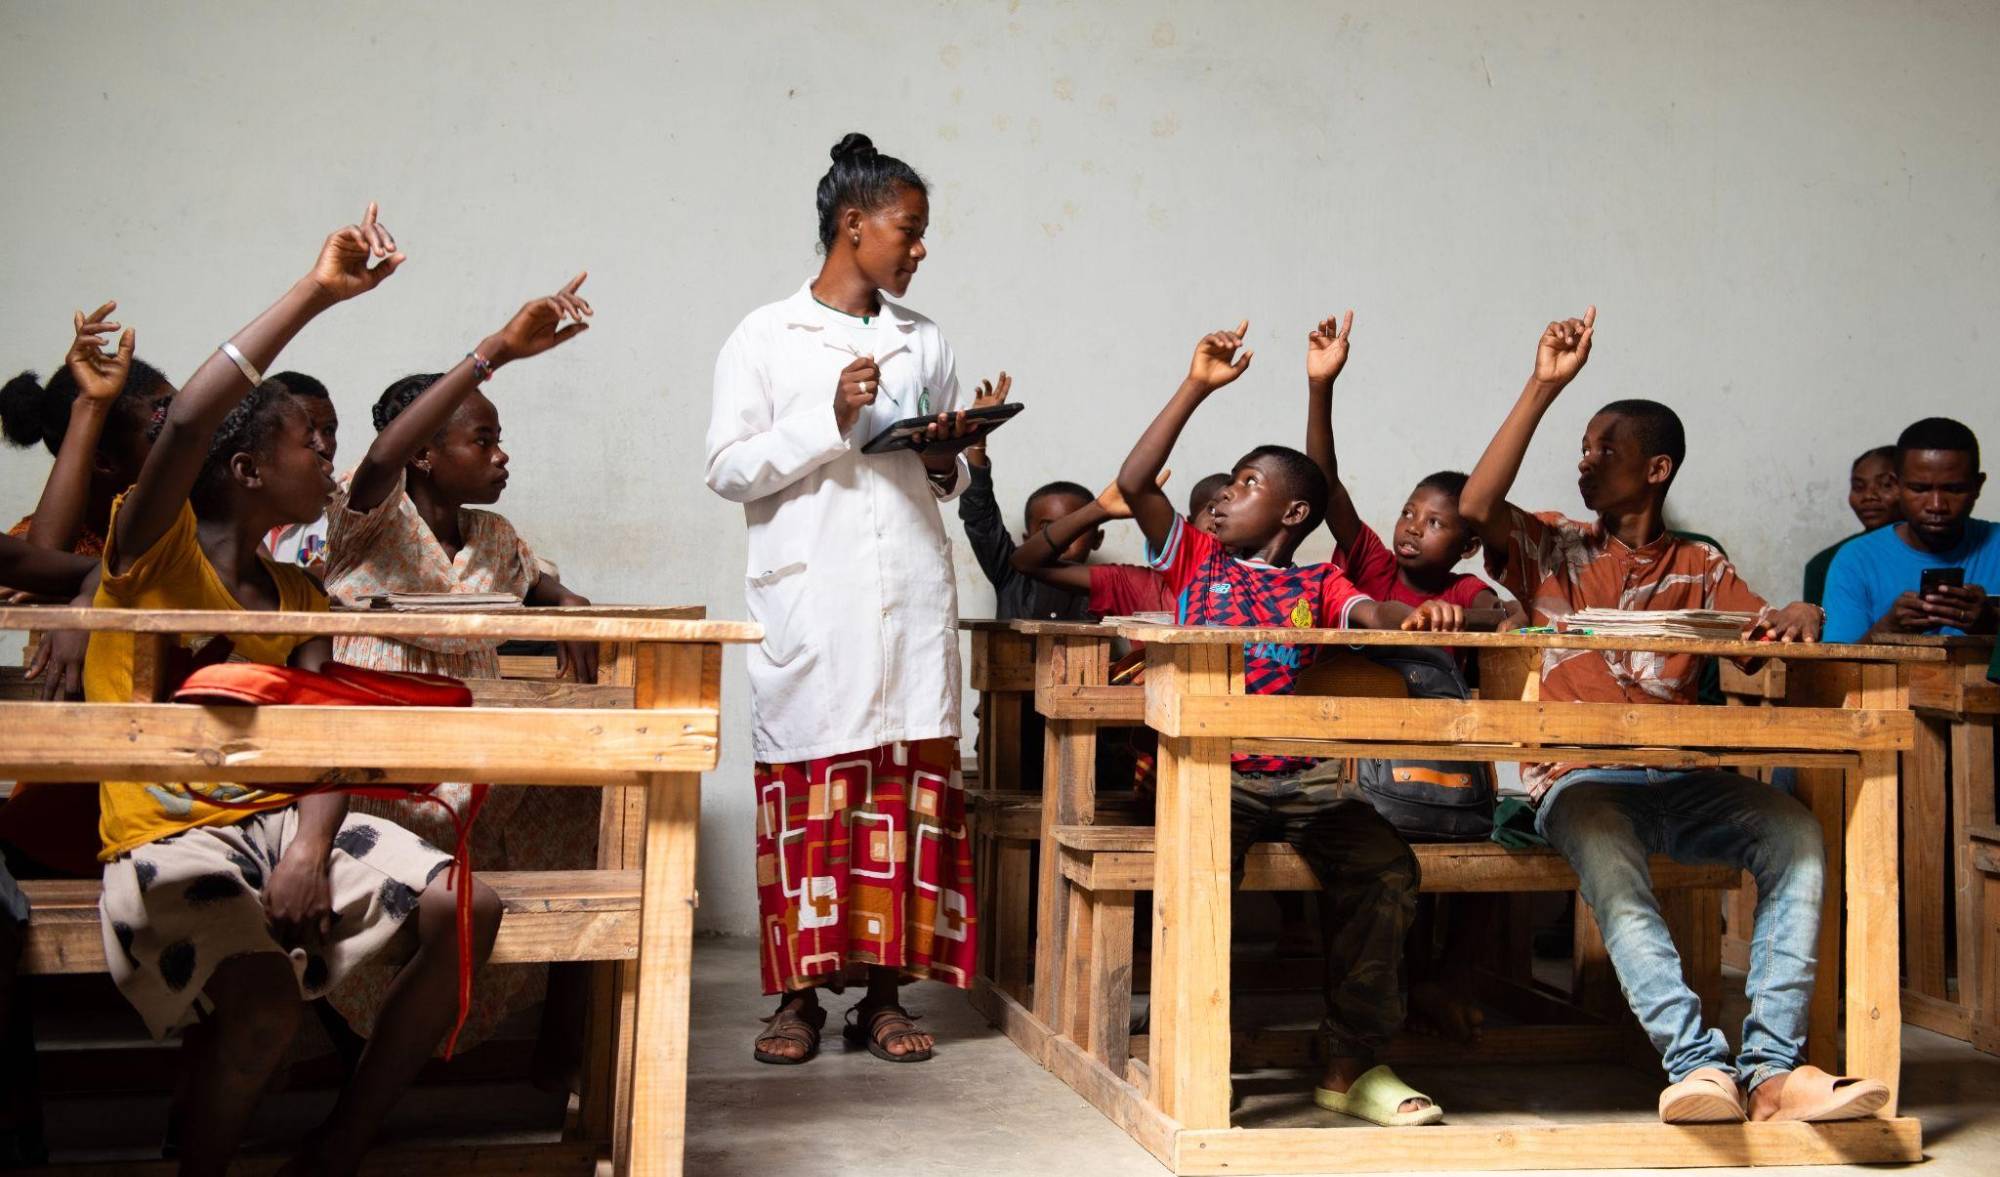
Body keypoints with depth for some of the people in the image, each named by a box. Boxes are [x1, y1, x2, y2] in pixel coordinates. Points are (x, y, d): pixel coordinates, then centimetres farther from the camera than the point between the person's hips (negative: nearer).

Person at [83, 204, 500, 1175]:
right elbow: (187, 422, -24)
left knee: (467, 910, -13)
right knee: (265, 988, -34)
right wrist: (315, 292, -21)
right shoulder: (153, 551, -3)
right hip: (168, 834, -6)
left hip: (283, 818, 7)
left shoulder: (296, 595, 16)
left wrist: (310, 848, -16)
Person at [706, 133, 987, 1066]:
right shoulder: (765, 338, 5)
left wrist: (946, 462, 0)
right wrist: (828, 420, -12)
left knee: (909, 786, 1)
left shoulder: (925, 342, 16)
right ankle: (798, 994, 8)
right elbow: (727, 469, -1)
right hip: (809, 603, -3)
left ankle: (885, 994, 10)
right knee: (805, 788, -3)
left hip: (913, 602, 4)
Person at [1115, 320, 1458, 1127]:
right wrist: (1196, 388, 5)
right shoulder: (1196, 561, 16)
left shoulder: (1317, 585, 16)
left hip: (1298, 775, 1)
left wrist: (1413, 615, -30)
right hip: (1209, 769, -1)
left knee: (1385, 865, -21)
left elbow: (1369, 612, -5)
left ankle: (1350, 1066, -9)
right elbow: (1133, 483, 5)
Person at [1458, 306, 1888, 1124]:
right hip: (1579, 779, -2)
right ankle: (1699, 1064, -42)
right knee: (1606, 855, -36)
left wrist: (1800, 617, -18)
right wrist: (1543, 387, -6)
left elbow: (1766, 628, 8)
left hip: (1679, 780, 3)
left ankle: (1770, 1066, -30)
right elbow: (1475, 507, -6)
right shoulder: (1553, 550, 13)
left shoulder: (1700, 569, 20)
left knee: (1797, 833, -26)